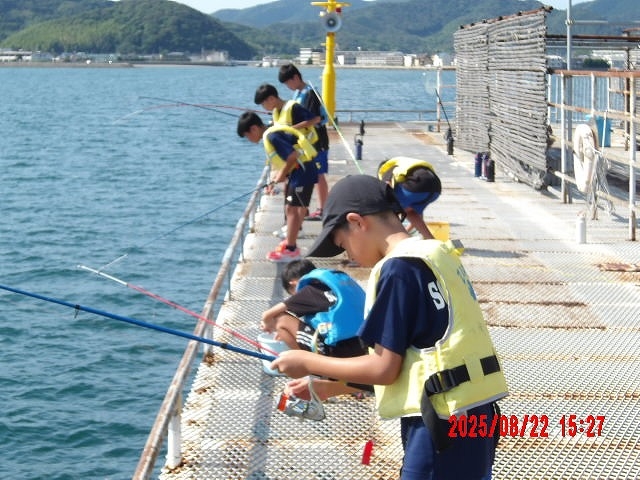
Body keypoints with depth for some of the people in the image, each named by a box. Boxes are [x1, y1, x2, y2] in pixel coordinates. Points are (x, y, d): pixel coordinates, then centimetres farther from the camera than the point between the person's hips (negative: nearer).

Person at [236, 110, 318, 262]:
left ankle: (290, 249, -5)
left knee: (292, 209, -7)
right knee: (291, 208, 18)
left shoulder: (271, 136, -17)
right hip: (299, 172, 10)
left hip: (302, 171, -10)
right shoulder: (272, 132, 14)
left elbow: (293, 156, -24)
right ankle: (290, 242, 30)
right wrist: (279, 174, 9)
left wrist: (282, 174, -11)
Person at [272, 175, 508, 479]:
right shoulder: (439, 254, 13)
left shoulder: (398, 268, -13)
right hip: (473, 415, 9)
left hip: (445, 422, -9)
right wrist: (324, 385, 21)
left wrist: (308, 363, 0)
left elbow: (384, 368, -13)